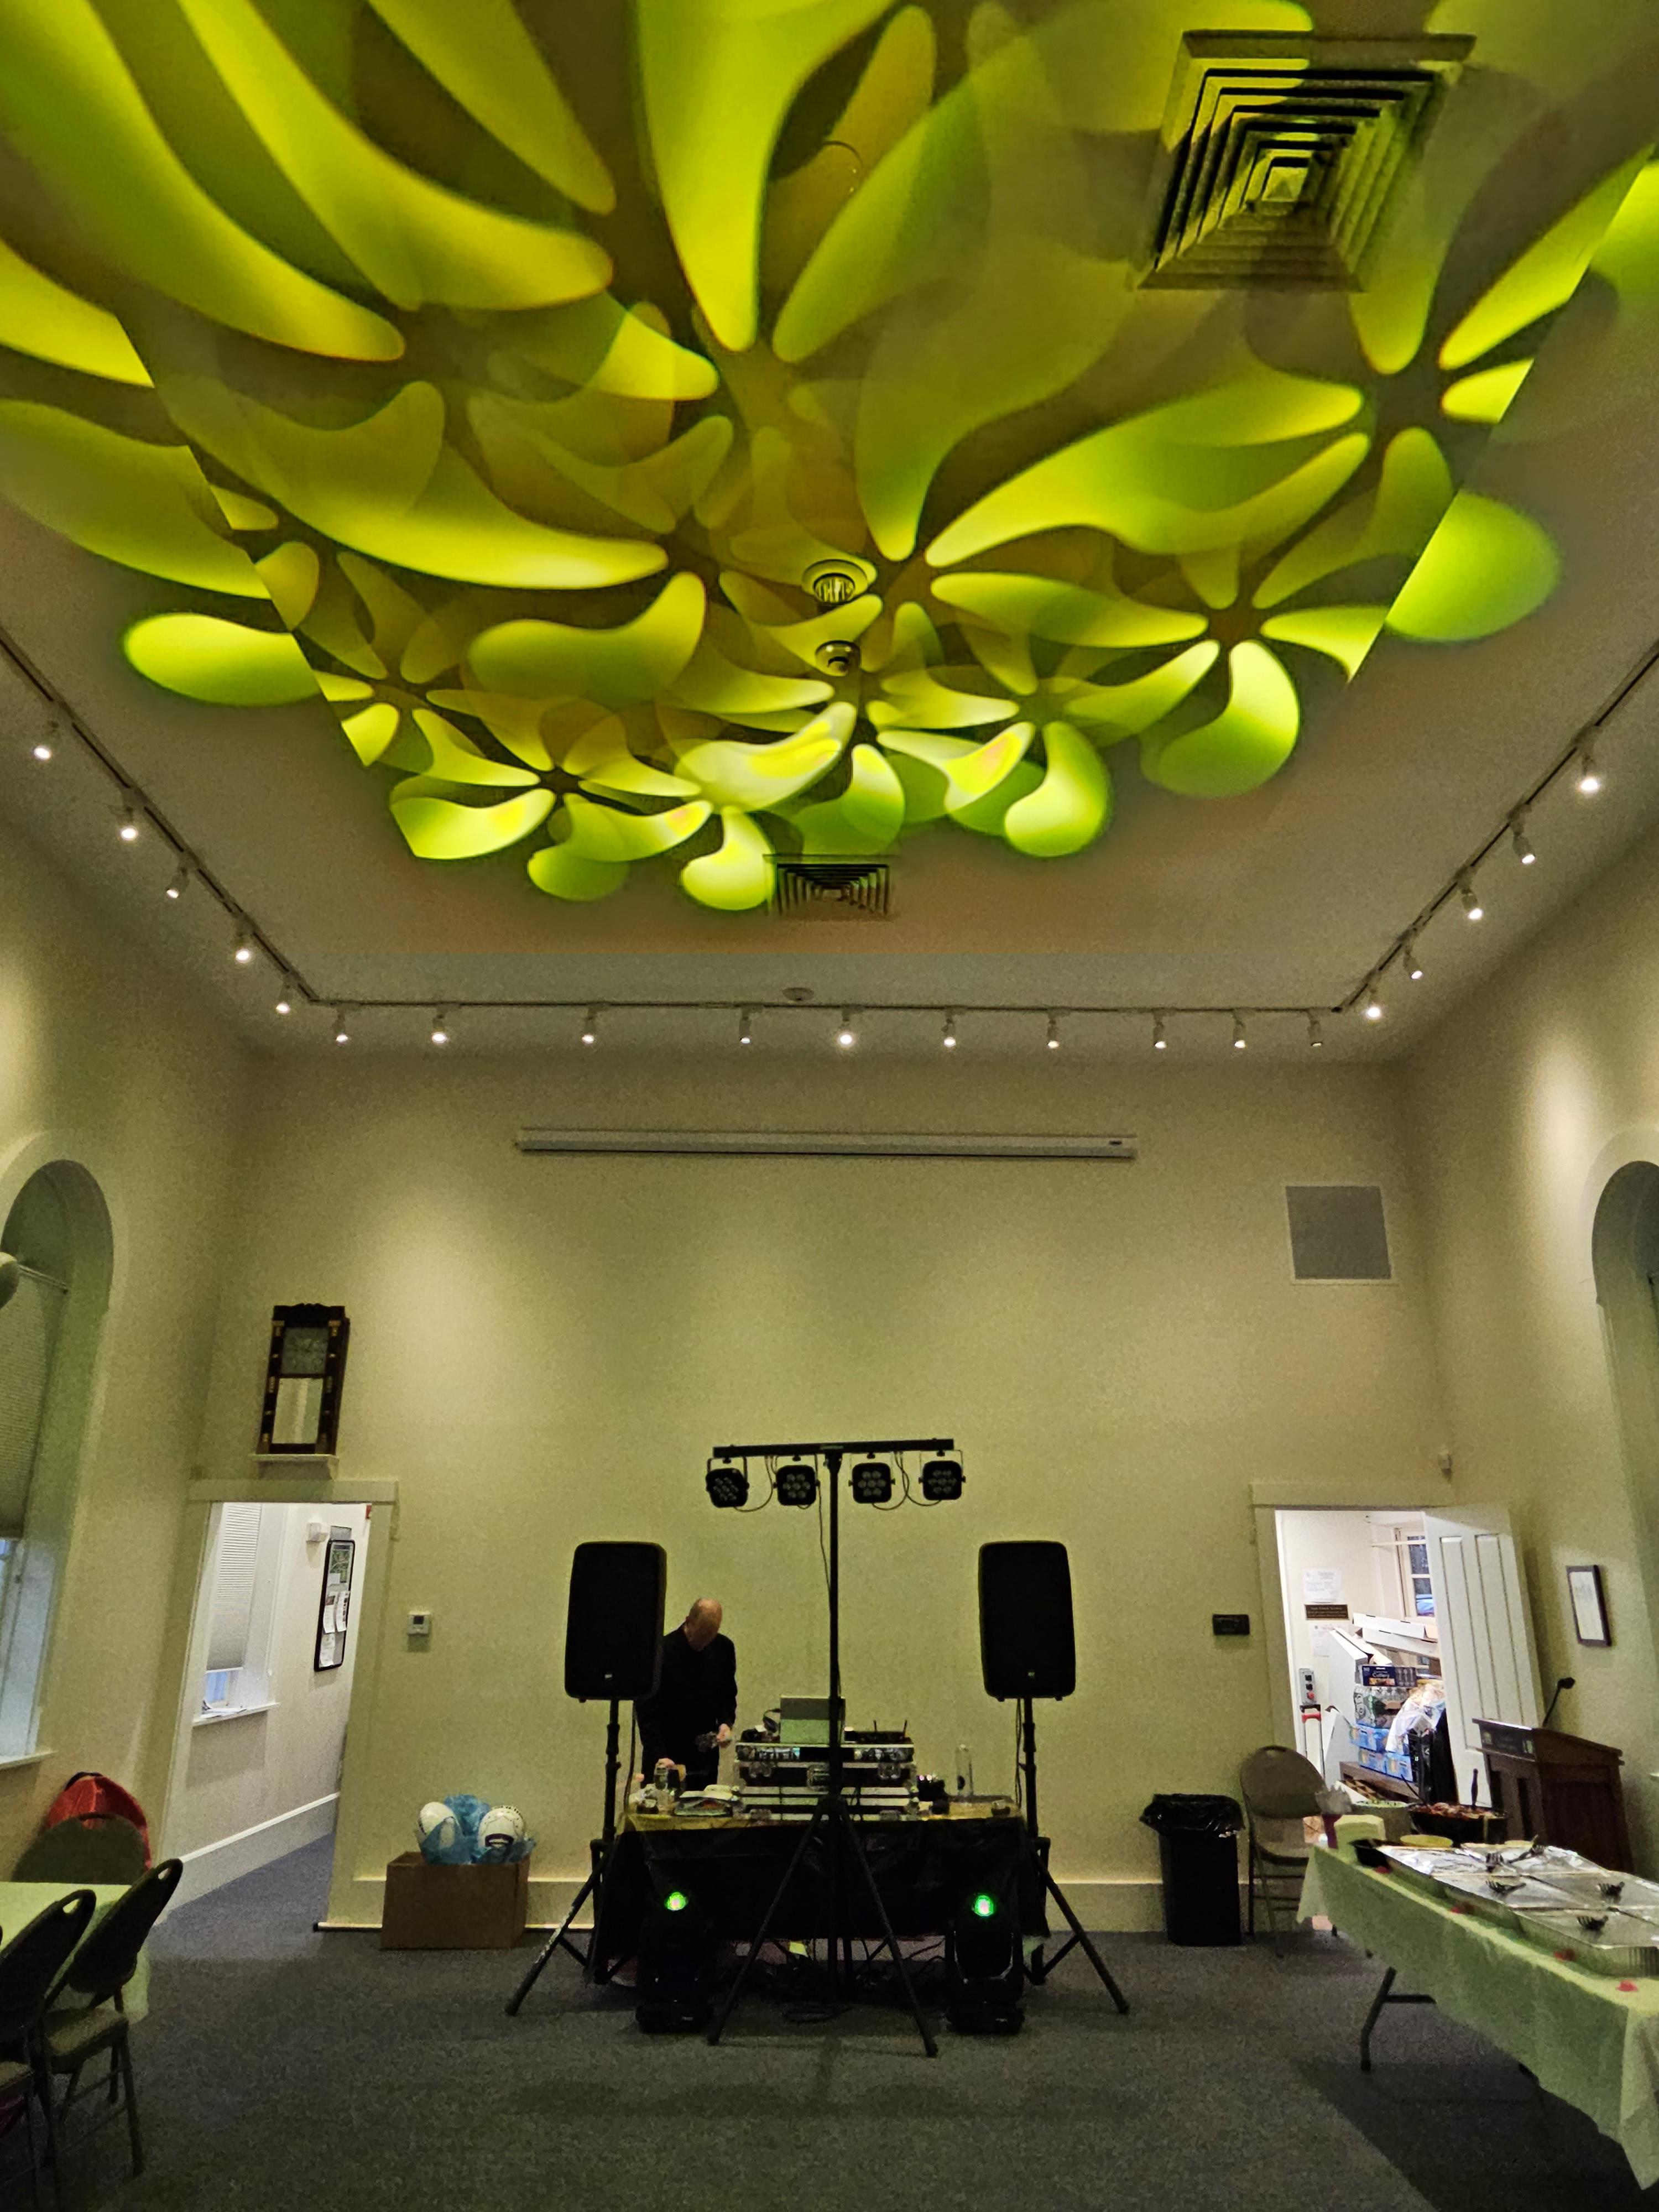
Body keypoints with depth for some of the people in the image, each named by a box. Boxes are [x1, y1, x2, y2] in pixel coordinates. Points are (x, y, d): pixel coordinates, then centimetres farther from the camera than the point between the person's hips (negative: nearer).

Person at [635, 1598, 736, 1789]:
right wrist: (659, 1756, -22)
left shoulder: (724, 1648, -1)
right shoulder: (663, 1650, -15)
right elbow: (646, 1710, -15)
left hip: (705, 1756, 4)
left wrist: (726, 1722, -6)